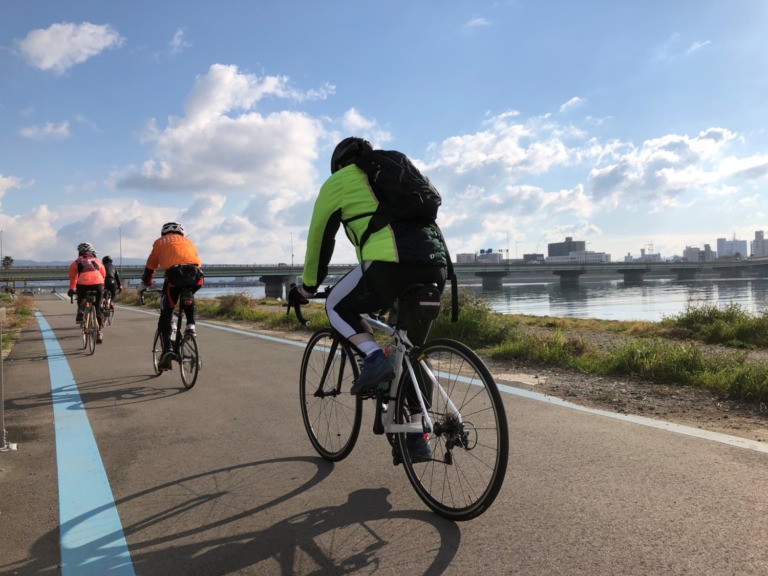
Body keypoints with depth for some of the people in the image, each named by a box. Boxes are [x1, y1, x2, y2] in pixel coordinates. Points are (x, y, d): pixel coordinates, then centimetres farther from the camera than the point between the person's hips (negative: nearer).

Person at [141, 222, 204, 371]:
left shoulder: (160, 242, 29)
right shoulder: (188, 241, 36)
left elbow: (150, 267, 31)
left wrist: (146, 284, 46)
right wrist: (190, 282, 49)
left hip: (174, 273, -2)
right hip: (195, 274, 2)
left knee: (166, 315, 9)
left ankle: (167, 350, -6)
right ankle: (191, 325, 14)